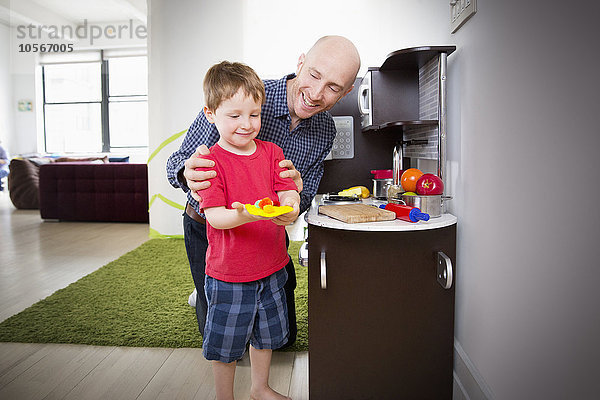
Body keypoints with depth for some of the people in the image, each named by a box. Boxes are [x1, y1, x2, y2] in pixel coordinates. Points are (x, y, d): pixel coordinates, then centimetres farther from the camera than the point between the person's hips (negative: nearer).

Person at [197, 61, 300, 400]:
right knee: (226, 343, 11)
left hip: (271, 267, 5)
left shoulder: (271, 152, 2)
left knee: (267, 334, 22)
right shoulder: (211, 161, -13)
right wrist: (243, 215, -41)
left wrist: (289, 205, -28)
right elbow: (214, 216, -20)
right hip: (229, 273, -4)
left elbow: (288, 191, -4)